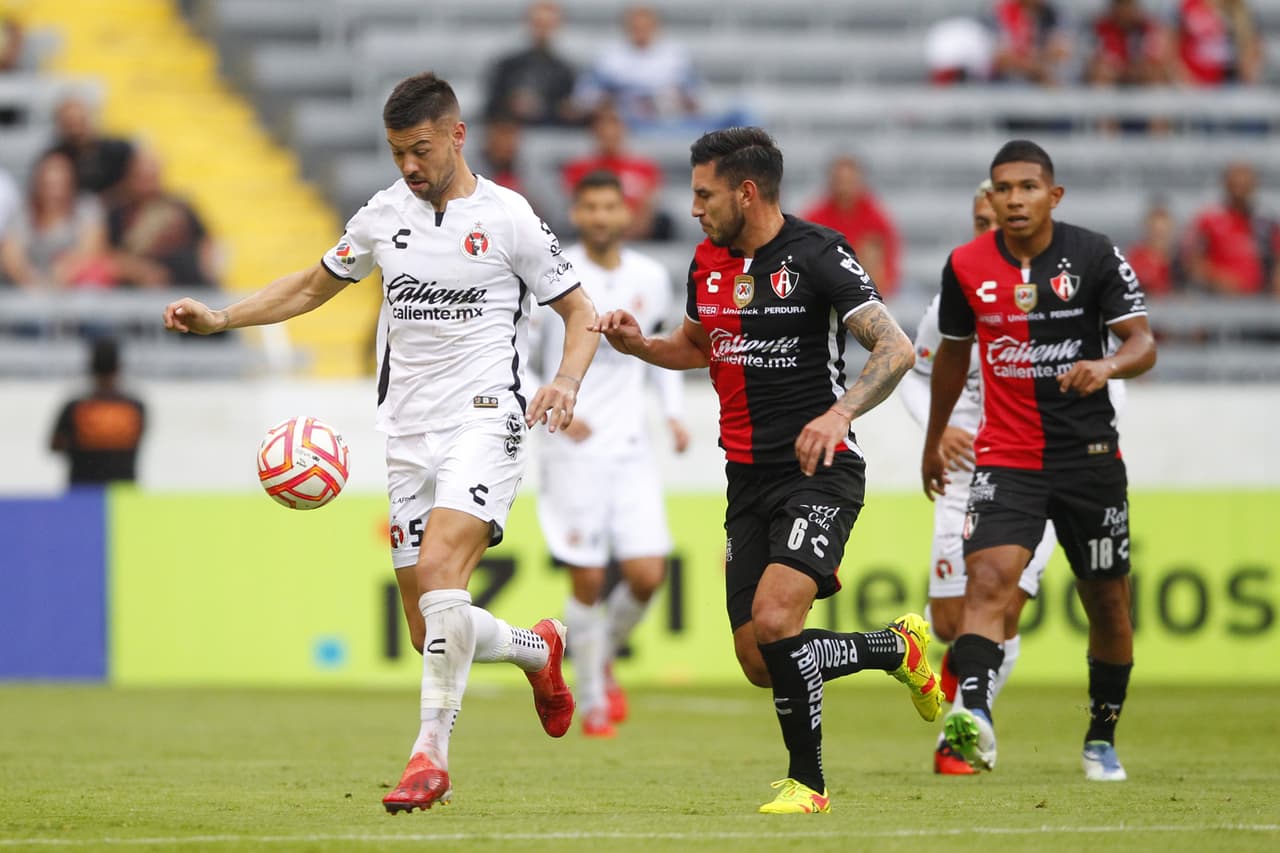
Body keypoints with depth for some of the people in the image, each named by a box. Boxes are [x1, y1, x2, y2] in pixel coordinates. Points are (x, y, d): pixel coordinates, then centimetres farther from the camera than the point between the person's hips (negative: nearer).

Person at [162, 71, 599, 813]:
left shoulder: (509, 218, -3)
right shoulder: (384, 216, 10)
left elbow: (580, 313, 3)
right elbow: (315, 285, 25)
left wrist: (565, 384, -15)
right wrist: (220, 318, 13)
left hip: (485, 419, -5)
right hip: (410, 437, 5)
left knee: (439, 566, -29)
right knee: (428, 631, 2)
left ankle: (432, 753, -27)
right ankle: (538, 649, 34)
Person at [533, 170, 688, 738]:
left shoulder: (651, 278, 6)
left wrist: (673, 410, 10)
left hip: (632, 450, 3)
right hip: (575, 450, -3)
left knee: (647, 575, -6)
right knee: (587, 581, -3)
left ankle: (605, 661, 23)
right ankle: (593, 703, 14)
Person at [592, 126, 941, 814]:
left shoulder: (816, 254, -12)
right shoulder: (710, 262, 10)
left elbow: (895, 349, -16)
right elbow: (698, 344, 28)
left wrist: (840, 412, -32)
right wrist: (638, 344, 8)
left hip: (818, 474, -7)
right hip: (748, 479, 7)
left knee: (774, 623, -24)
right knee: (760, 664, 3)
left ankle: (806, 782, -6)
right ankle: (899, 648, 27)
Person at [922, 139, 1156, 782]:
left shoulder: (1095, 256, -5)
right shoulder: (966, 266, 0)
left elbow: (1142, 342, -9)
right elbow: (953, 352, 16)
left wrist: (1109, 365, -32)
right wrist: (934, 440, 24)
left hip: (1090, 456, 0)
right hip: (1006, 458, 0)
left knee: (1107, 600, 9)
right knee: (988, 578, -23)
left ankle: (1102, 739, 28)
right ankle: (972, 715, -39)